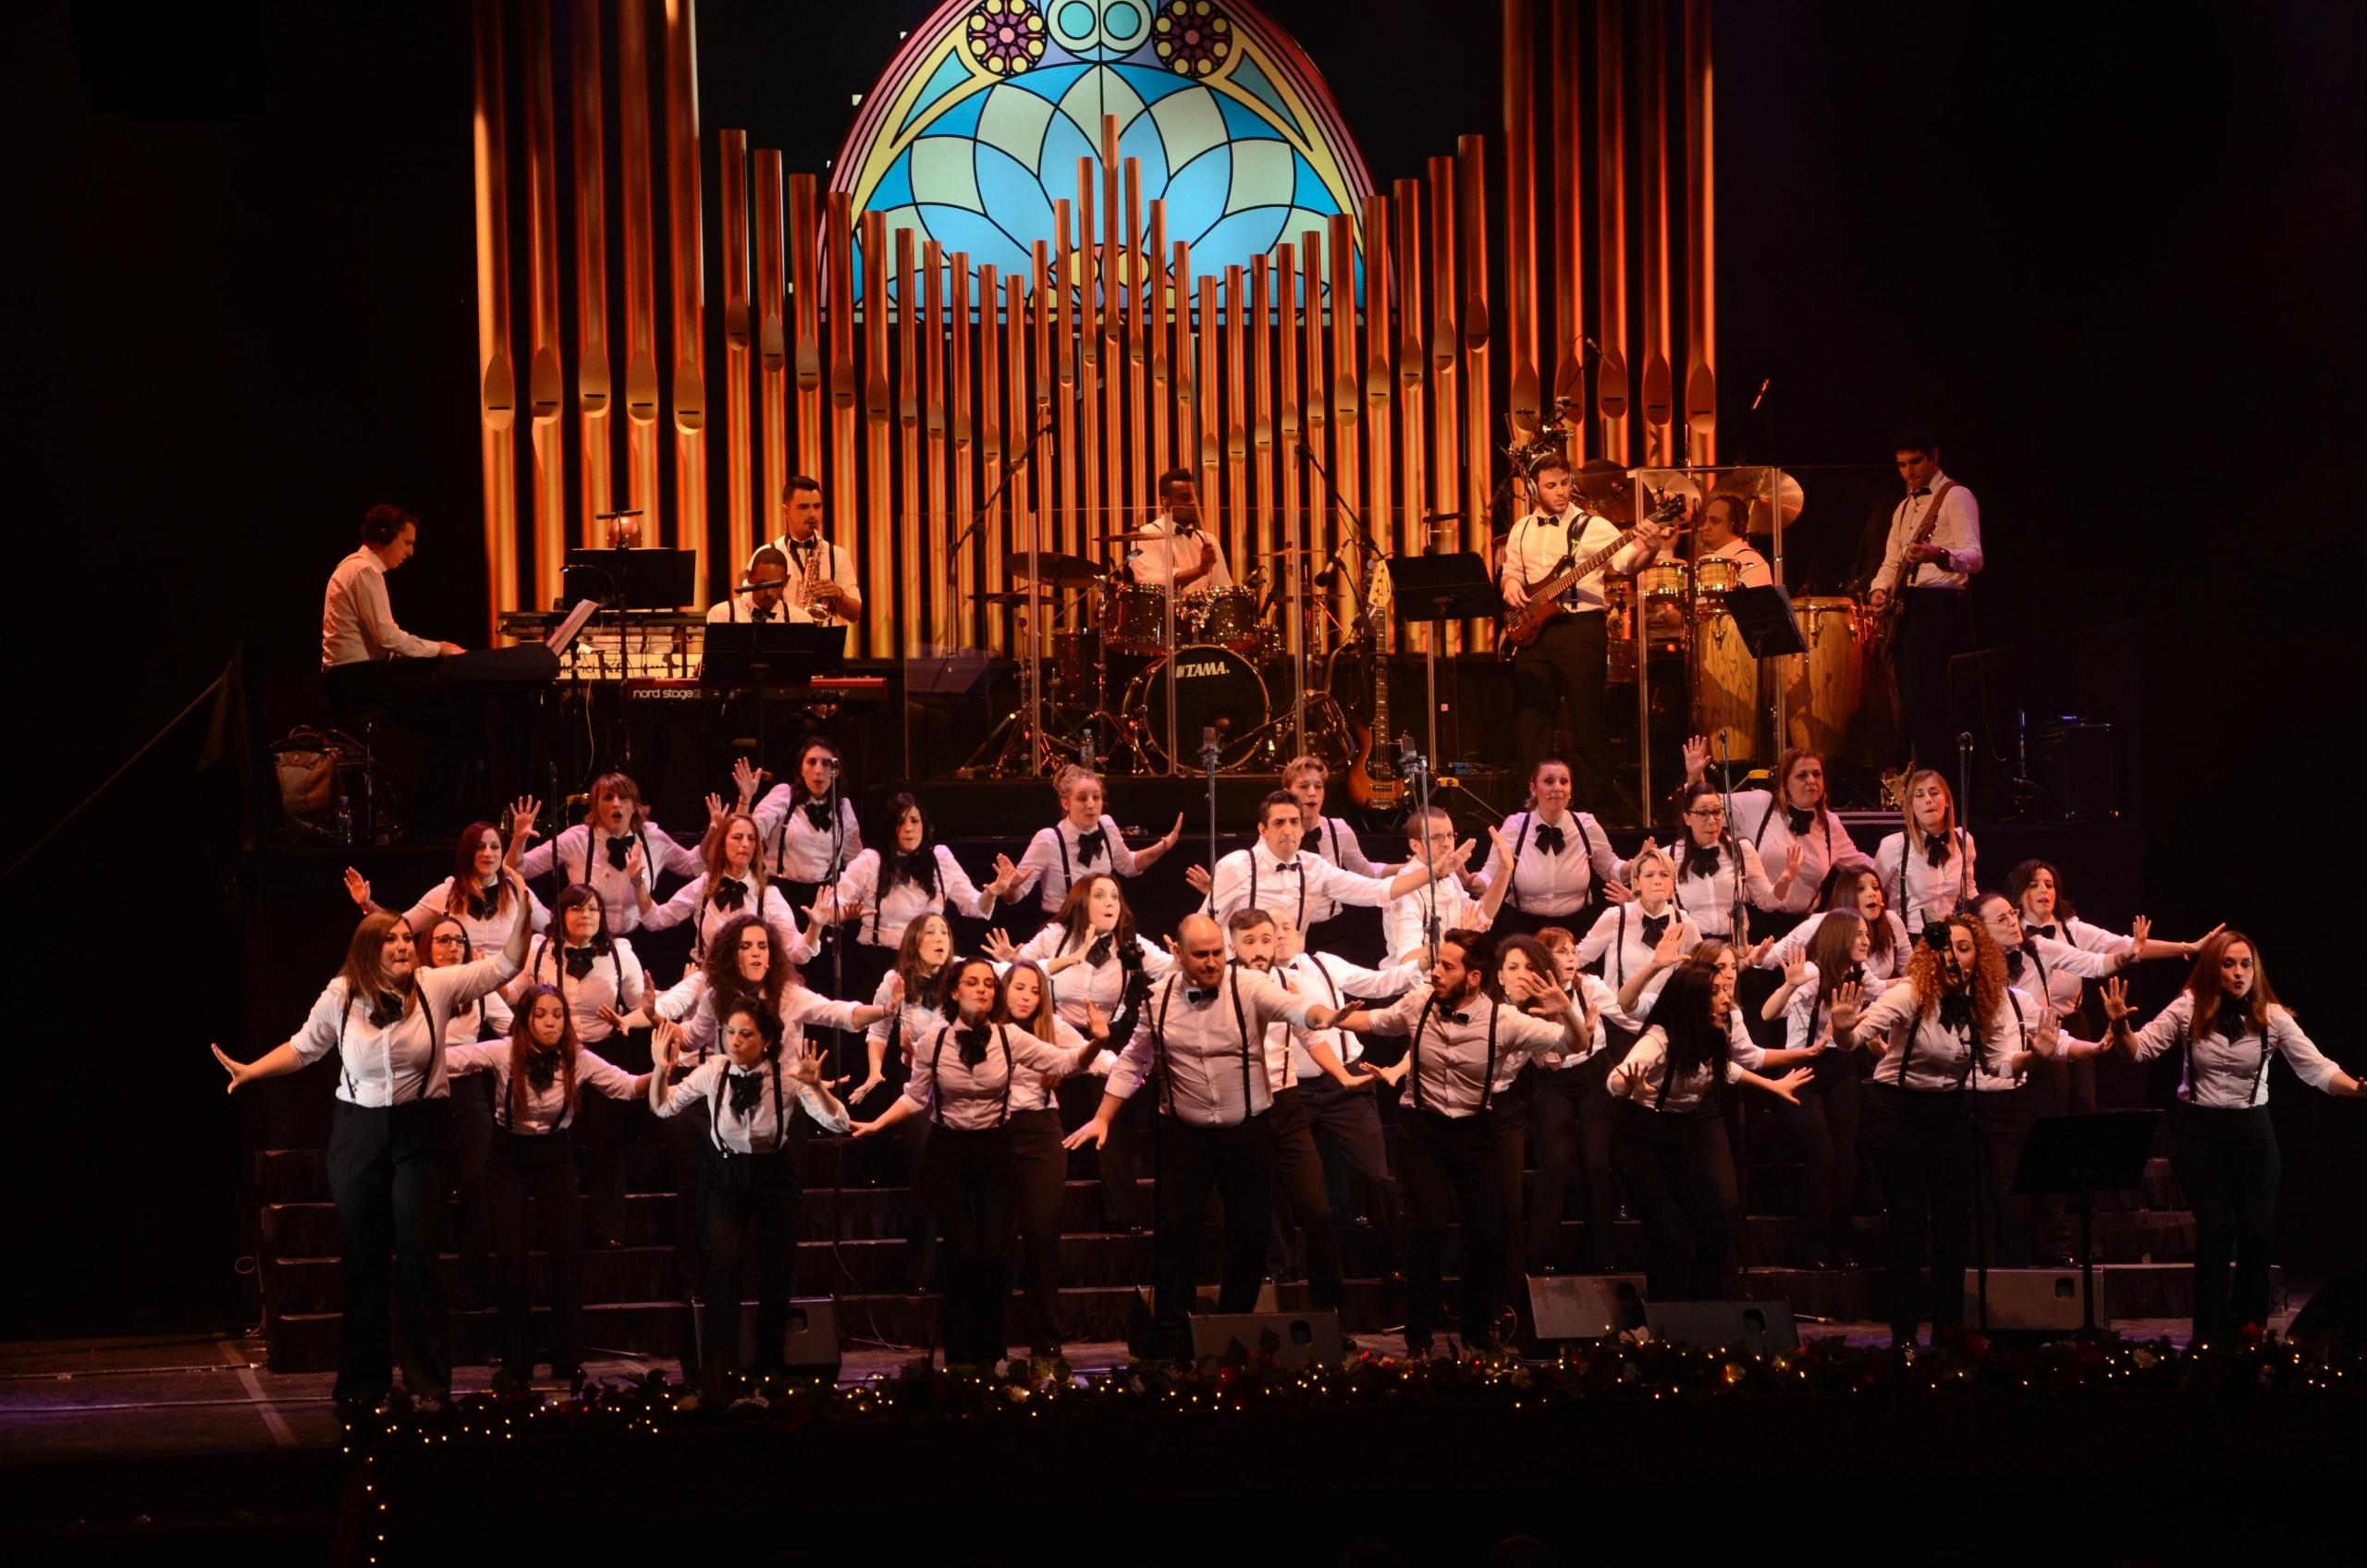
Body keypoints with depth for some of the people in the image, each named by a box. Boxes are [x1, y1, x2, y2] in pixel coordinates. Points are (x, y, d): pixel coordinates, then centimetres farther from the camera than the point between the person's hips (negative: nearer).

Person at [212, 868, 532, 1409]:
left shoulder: (436, 987, -7)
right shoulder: (340, 997, -3)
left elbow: (505, 965, -7)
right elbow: (303, 1046, 11)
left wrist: (522, 910, -21)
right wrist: (250, 1071, 1)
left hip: (421, 1132, -2)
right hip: (358, 1131, 2)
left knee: (417, 1257, -6)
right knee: (360, 1260, 8)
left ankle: (429, 1383, 1)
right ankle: (362, 1381, 17)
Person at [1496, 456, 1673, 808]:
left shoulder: (1593, 525, -3)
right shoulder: (1522, 530, 14)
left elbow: (1625, 561, -16)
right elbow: (1510, 572, 26)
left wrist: (1647, 549, -37)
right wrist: (1510, 586, 2)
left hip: (1580, 625, -5)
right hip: (1532, 629, 5)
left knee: (1586, 719, -4)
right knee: (1530, 716, 6)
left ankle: (1592, 802, 1)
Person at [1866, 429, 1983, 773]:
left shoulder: (1955, 497, -4)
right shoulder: (1904, 507, 22)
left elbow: (1974, 558, -17)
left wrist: (1938, 555, -38)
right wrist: (1880, 590, 2)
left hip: (1939, 606, -9)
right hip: (1904, 608, 9)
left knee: (1926, 703, -16)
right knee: (1910, 703, 7)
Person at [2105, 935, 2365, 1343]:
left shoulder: (2273, 1017, -6)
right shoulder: (2188, 1009, -7)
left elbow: (2316, 1068, -10)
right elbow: (2138, 1050, -7)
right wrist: (2120, 1027, -29)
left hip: (2251, 1129, 1)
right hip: (2197, 1129, -1)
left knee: (2258, 1230, -2)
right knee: (2215, 1228, -7)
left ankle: (2248, 1330, 18)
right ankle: (2211, 1336, 5)